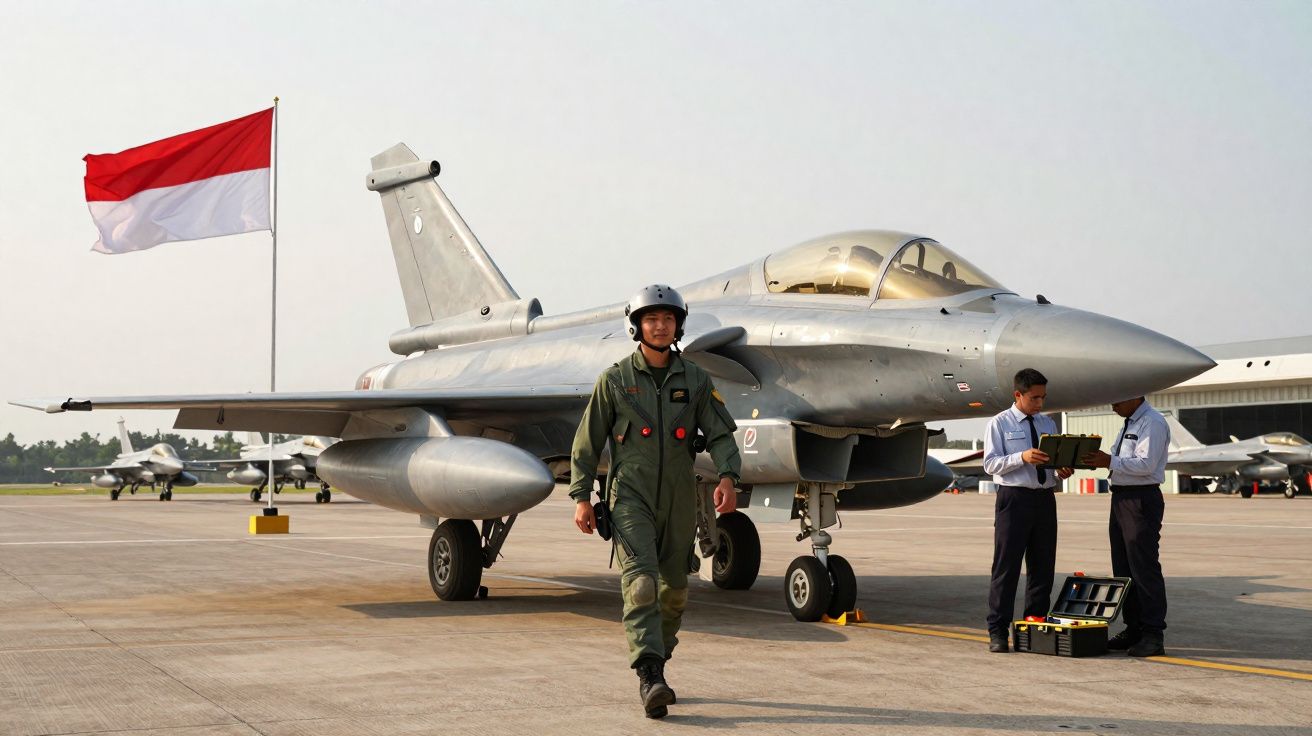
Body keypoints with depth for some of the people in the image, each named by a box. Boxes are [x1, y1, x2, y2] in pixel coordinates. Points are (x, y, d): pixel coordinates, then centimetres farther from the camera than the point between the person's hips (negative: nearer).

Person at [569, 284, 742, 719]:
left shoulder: (695, 380, 8)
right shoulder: (615, 380, 3)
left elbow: (720, 434, 2)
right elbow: (588, 442, 5)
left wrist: (727, 478, -16)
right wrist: (582, 498, -1)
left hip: (679, 499, 3)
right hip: (631, 495, -3)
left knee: (674, 588, 10)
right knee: (641, 581, -18)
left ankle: (655, 664, 27)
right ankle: (650, 680, -25)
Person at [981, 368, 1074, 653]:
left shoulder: (1048, 423, 14)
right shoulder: (1000, 424, -2)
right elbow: (990, 464, -9)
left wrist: (1062, 471, -5)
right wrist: (1022, 458, -23)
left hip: (1044, 499, 6)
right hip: (1013, 498, -5)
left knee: (1043, 566, 9)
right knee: (1006, 566, -3)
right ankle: (998, 631, 1)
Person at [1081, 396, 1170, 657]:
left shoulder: (1153, 423, -11)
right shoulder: (1128, 424, 19)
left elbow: (1146, 464, -21)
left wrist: (1110, 462, -21)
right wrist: (1099, 458, 4)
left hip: (1142, 500, -10)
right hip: (1121, 498, 10)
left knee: (1144, 568, -9)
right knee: (1123, 568, 12)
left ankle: (1154, 635, -6)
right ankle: (1133, 629, 19)